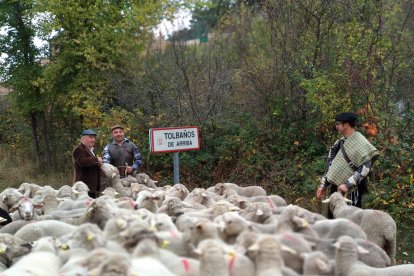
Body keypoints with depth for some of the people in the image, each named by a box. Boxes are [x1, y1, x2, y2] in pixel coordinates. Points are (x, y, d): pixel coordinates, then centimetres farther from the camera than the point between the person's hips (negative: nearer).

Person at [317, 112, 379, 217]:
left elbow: (365, 168, -17)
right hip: (336, 187, 8)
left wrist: (348, 184, -22)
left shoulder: (361, 143, -12)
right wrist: (323, 185, 11)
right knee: (332, 217, 12)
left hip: (352, 190, -8)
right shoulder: (339, 143, 11)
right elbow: (330, 164, 16)